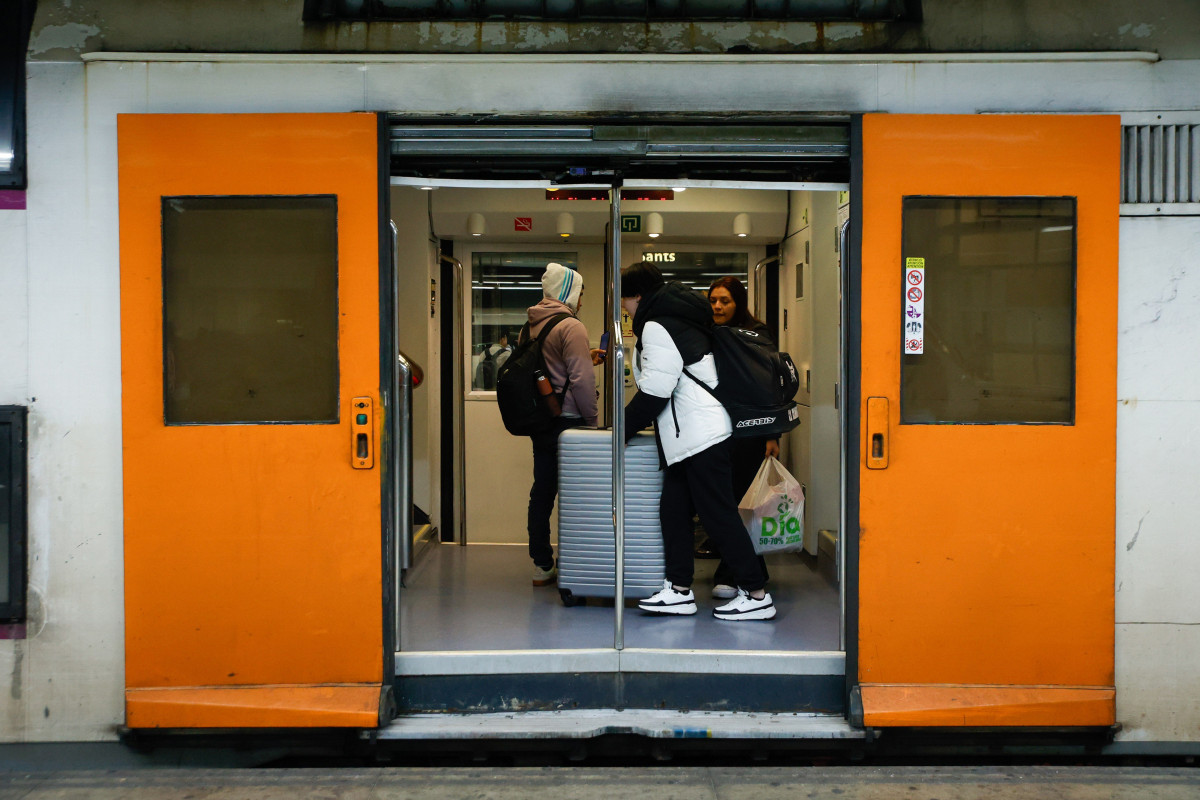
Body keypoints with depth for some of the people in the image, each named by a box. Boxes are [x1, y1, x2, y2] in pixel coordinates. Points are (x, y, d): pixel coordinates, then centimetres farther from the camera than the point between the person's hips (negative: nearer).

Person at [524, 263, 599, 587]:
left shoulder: (530, 326, 12)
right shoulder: (571, 326, -13)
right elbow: (581, 380, -18)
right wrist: (592, 421, -9)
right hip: (567, 421, -8)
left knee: (542, 491, 10)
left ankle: (541, 565, 15)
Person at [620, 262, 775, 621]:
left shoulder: (657, 327, -13)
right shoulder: (677, 318, 19)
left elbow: (654, 392, -16)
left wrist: (622, 430, -6)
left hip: (700, 436, -11)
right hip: (690, 436, 11)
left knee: (719, 515, -6)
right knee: (673, 510, 12)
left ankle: (756, 595, -1)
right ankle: (679, 591, 16)